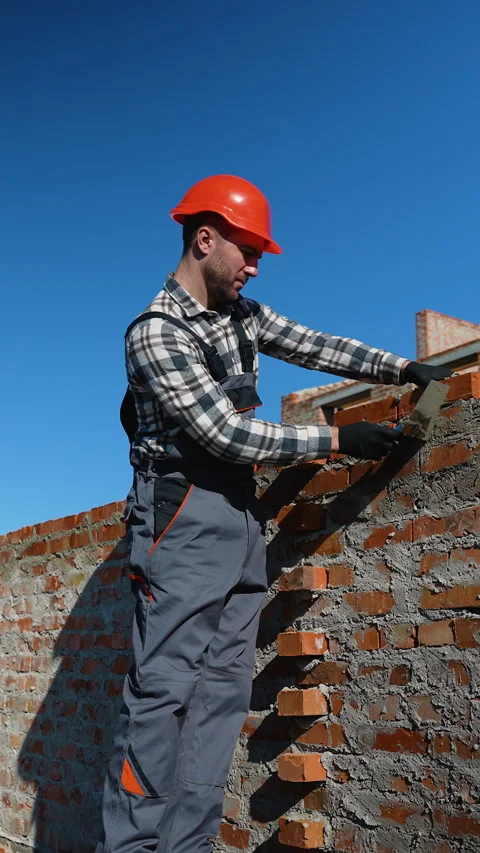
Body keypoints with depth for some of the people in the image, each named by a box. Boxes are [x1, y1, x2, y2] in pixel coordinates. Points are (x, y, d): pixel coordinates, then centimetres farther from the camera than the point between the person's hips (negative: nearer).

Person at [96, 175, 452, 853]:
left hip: (241, 515, 8)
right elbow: (231, 435, -17)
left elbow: (317, 347, 17)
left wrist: (405, 370, 6)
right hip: (184, 514, -8)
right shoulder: (155, 333, -12)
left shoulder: (243, 314, 13)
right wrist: (337, 440, -12)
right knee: (163, 689, -10)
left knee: (224, 690, 4)